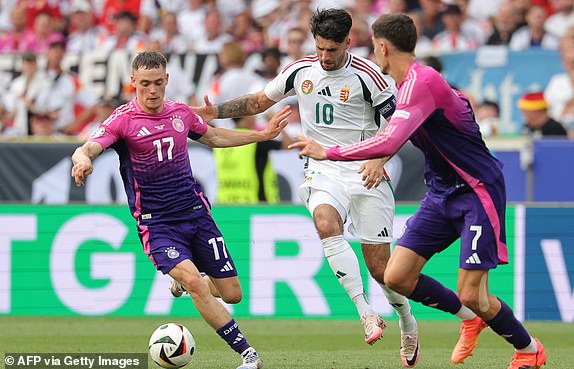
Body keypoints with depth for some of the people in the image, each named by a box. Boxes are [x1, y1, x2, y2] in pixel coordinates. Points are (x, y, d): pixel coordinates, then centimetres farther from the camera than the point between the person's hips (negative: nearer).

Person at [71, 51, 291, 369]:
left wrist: (262, 134, 23)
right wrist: (83, 159, -49)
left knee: (232, 294, 4)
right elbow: (88, 148, -25)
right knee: (193, 281, -27)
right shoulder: (123, 119, -11)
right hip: (156, 224, -5)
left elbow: (212, 137, 25)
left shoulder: (181, 113, 5)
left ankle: (185, 281, 38)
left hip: (195, 211, 5)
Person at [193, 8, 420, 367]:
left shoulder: (366, 76, -10)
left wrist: (379, 159, -18)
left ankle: (407, 322, 27)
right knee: (326, 224, -31)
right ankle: (367, 314, -30)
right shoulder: (301, 71, 3)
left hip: (364, 172, -3)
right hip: (323, 169, 3)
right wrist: (217, 111, 6)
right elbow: (260, 101, 18)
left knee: (380, 266, -3)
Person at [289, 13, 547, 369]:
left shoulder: (420, 83, -24)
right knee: (397, 276, -1)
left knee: (471, 295, -12)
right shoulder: (411, 82, 6)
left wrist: (328, 152, -27)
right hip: (442, 193, 9)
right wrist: (379, 159, 23)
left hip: (478, 193, -9)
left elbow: (388, 143, -35)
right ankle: (470, 317, 22)